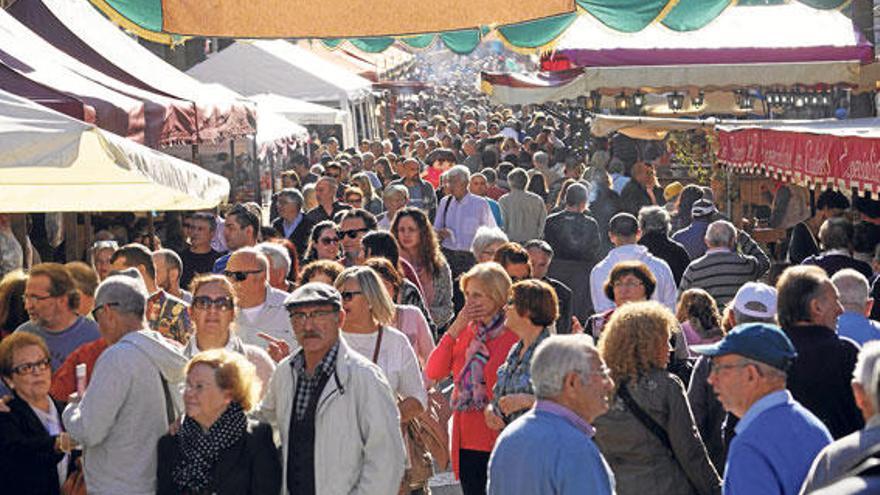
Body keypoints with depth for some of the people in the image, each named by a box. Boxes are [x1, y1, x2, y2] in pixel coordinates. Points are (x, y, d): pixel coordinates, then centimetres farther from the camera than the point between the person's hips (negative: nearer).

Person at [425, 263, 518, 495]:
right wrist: (454, 329, -6)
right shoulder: (466, 331, 10)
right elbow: (433, 372, 1)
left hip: (499, 439, -5)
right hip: (466, 440, 5)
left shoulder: (514, 334, -8)